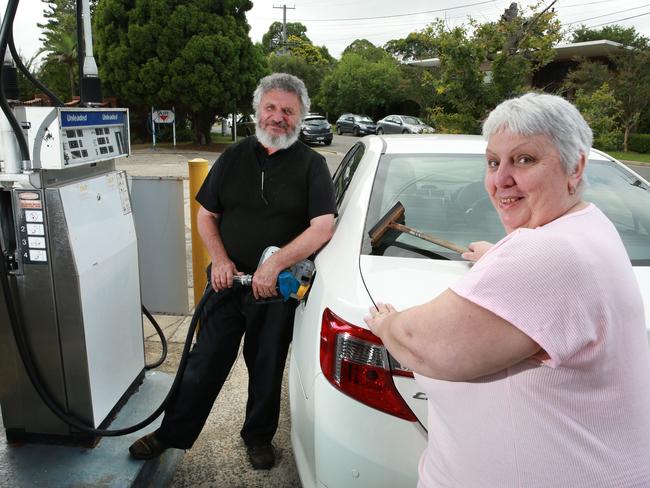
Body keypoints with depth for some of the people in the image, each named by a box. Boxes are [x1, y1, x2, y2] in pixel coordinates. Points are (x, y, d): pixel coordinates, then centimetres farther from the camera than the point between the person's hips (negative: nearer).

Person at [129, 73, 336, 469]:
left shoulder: (311, 164, -5)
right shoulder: (234, 157, 6)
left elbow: (323, 227, -16)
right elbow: (206, 216, 9)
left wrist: (274, 265, -24)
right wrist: (220, 260, -7)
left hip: (277, 288, -2)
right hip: (228, 281, 3)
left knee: (267, 368, 14)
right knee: (205, 362, 12)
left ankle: (259, 437, 35)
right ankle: (172, 434, 30)